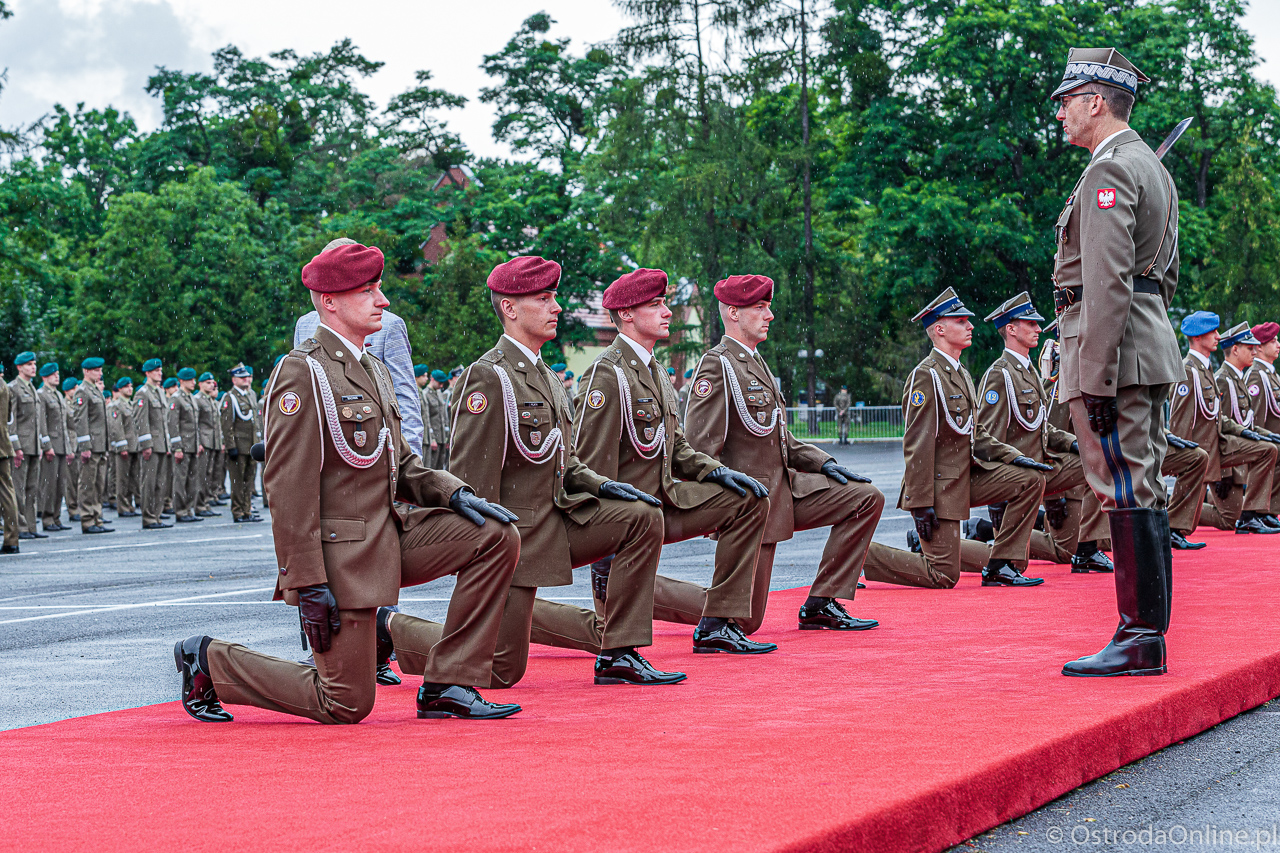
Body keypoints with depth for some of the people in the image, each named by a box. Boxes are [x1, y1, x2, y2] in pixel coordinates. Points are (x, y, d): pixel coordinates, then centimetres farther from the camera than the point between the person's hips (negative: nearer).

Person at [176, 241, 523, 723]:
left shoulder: (374, 370, 15)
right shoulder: (302, 372, -15)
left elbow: (400, 464, 21)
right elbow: (288, 487, -19)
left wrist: (455, 493, 1)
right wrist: (307, 584, -23)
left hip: (389, 533, 9)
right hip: (339, 553, -8)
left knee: (497, 537, -5)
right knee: (347, 705, -4)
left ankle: (447, 688, -1)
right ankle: (210, 662, 15)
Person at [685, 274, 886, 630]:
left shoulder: (757, 363, 17)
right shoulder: (717, 365, -13)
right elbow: (699, 449, -18)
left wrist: (823, 463, 8)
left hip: (784, 487, 9)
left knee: (867, 497, 3)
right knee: (743, 621, -8)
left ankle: (821, 605, 4)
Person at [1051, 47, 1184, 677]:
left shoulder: (1109, 171, -13)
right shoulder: (1153, 168, 20)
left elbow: (1109, 282, -21)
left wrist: (1097, 380, -22)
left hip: (1113, 350, -11)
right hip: (1151, 351, 11)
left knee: (1126, 491, -9)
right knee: (1144, 491, 11)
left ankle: (1139, 642, -8)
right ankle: (1148, 632, 15)